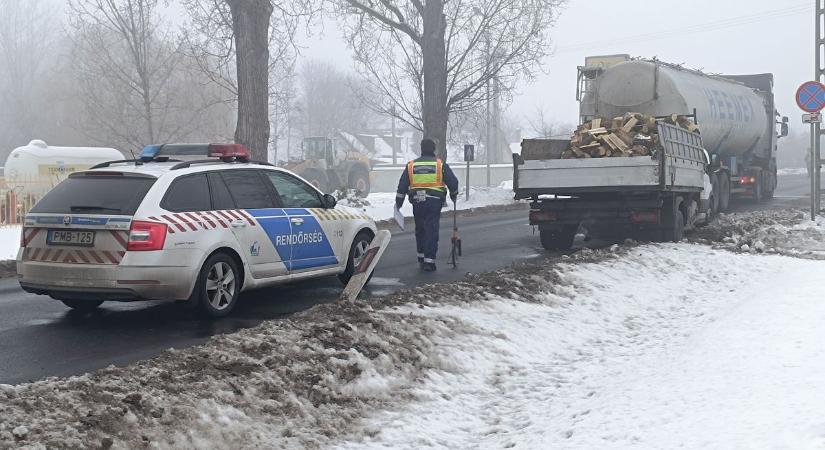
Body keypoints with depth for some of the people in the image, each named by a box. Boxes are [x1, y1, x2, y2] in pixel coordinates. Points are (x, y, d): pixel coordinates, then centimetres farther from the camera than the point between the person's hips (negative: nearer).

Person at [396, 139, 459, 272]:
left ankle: (422, 257, 25)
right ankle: (429, 261, -7)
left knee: (420, 230, 18)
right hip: (434, 202, -2)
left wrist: (398, 202, 15)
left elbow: (402, 186, 7)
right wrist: (454, 195, 21)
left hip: (417, 202, 3)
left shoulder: (411, 165, 7)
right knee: (432, 231, -2)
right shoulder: (441, 165, 0)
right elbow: (453, 182, 2)